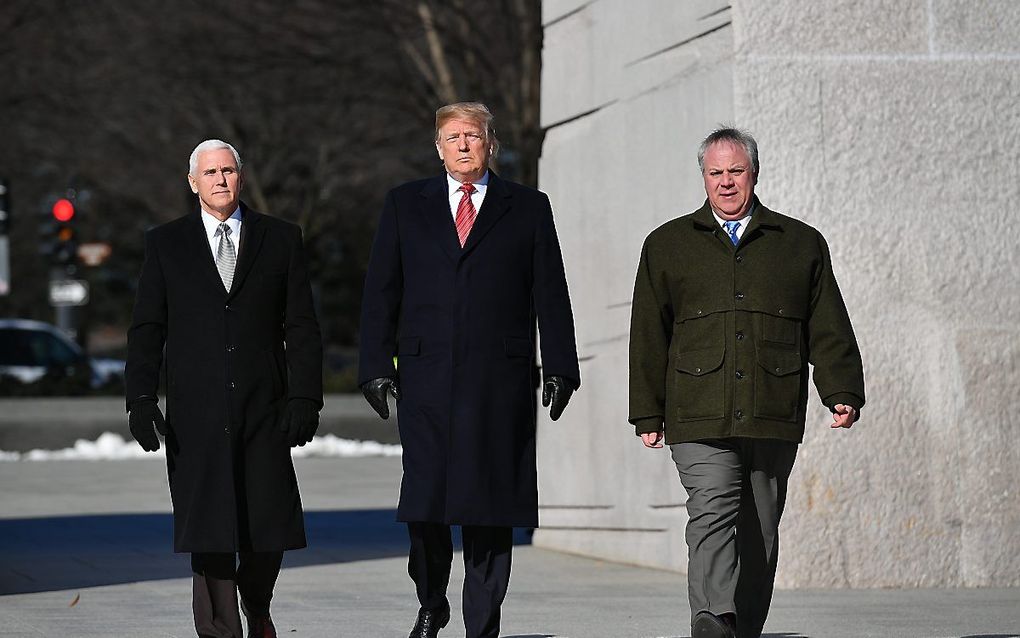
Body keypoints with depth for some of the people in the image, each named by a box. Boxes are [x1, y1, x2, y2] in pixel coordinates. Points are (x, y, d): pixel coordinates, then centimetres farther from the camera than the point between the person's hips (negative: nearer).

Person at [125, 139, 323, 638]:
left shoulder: (281, 239, 8)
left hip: (264, 410, 1)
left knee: (269, 528, 3)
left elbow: (301, 328, 5)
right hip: (196, 416, -1)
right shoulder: (165, 243, 8)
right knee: (210, 533, -3)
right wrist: (140, 398, -5)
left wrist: (305, 397, -5)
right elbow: (147, 329, 6)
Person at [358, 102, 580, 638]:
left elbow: (551, 296, 8)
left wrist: (558, 369, 1)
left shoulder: (528, 209, 10)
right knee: (425, 502, -6)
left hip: (500, 382, 0)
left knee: (492, 508, -1)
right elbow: (380, 293, 9)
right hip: (425, 377, 0)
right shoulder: (406, 205, 12)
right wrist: (377, 366, 1)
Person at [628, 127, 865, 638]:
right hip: (699, 417, -2)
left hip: (773, 421, 2)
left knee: (761, 531, 4)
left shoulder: (801, 245, 14)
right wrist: (647, 413, 5)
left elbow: (829, 329, 12)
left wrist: (843, 393, 0)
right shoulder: (667, 246, 14)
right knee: (712, 511, -19)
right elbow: (648, 337, 11)